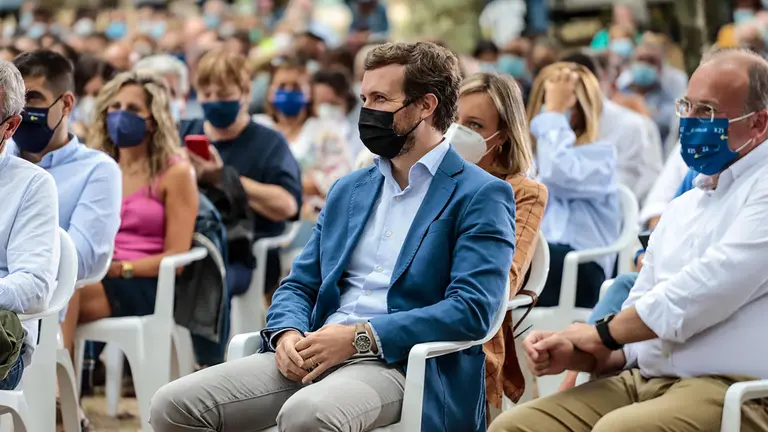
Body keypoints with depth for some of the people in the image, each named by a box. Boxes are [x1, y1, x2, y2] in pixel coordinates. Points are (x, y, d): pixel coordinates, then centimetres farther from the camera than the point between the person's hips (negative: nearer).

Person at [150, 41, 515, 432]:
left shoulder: (481, 196, 0)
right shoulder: (348, 190, 22)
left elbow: (472, 308, -12)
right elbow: (299, 285, 21)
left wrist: (361, 336, -18)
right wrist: (288, 334, -4)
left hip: (400, 364, -6)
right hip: (318, 353, 7)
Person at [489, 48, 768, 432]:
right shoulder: (682, 208, 24)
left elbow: (709, 287, -16)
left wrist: (604, 332, -4)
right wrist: (576, 353, 0)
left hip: (731, 388, -8)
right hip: (644, 381, 8)